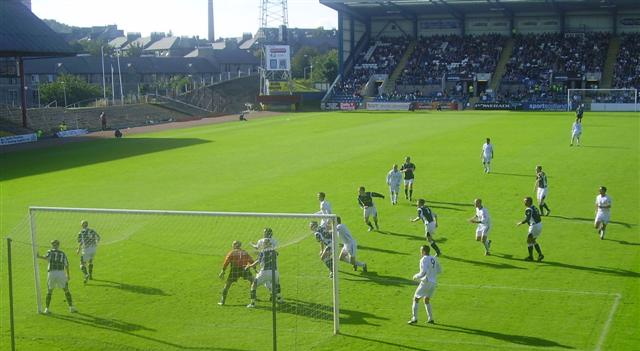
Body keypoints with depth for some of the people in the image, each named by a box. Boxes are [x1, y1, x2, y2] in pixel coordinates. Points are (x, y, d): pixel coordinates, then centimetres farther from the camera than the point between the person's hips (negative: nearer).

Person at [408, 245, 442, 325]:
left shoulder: (424, 260, -13)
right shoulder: (434, 259, 9)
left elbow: (423, 272, -20)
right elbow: (439, 270, 16)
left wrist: (416, 276, -3)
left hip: (426, 282, -7)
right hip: (433, 282, 7)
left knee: (416, 299, 4)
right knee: (427, 300, 22)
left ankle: (414, 319, 0)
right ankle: (430, 319, 17)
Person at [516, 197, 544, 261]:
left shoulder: (528, 209, -15)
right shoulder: (534, 208, 13)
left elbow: (527, 219, -26)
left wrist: (521, 223, -10)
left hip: (534, 226, -9)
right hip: (539, 225, 9)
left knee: (529, 241, 5)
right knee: (533, 241, 21)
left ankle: (530, 257, 11)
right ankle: (540, 254, 16)